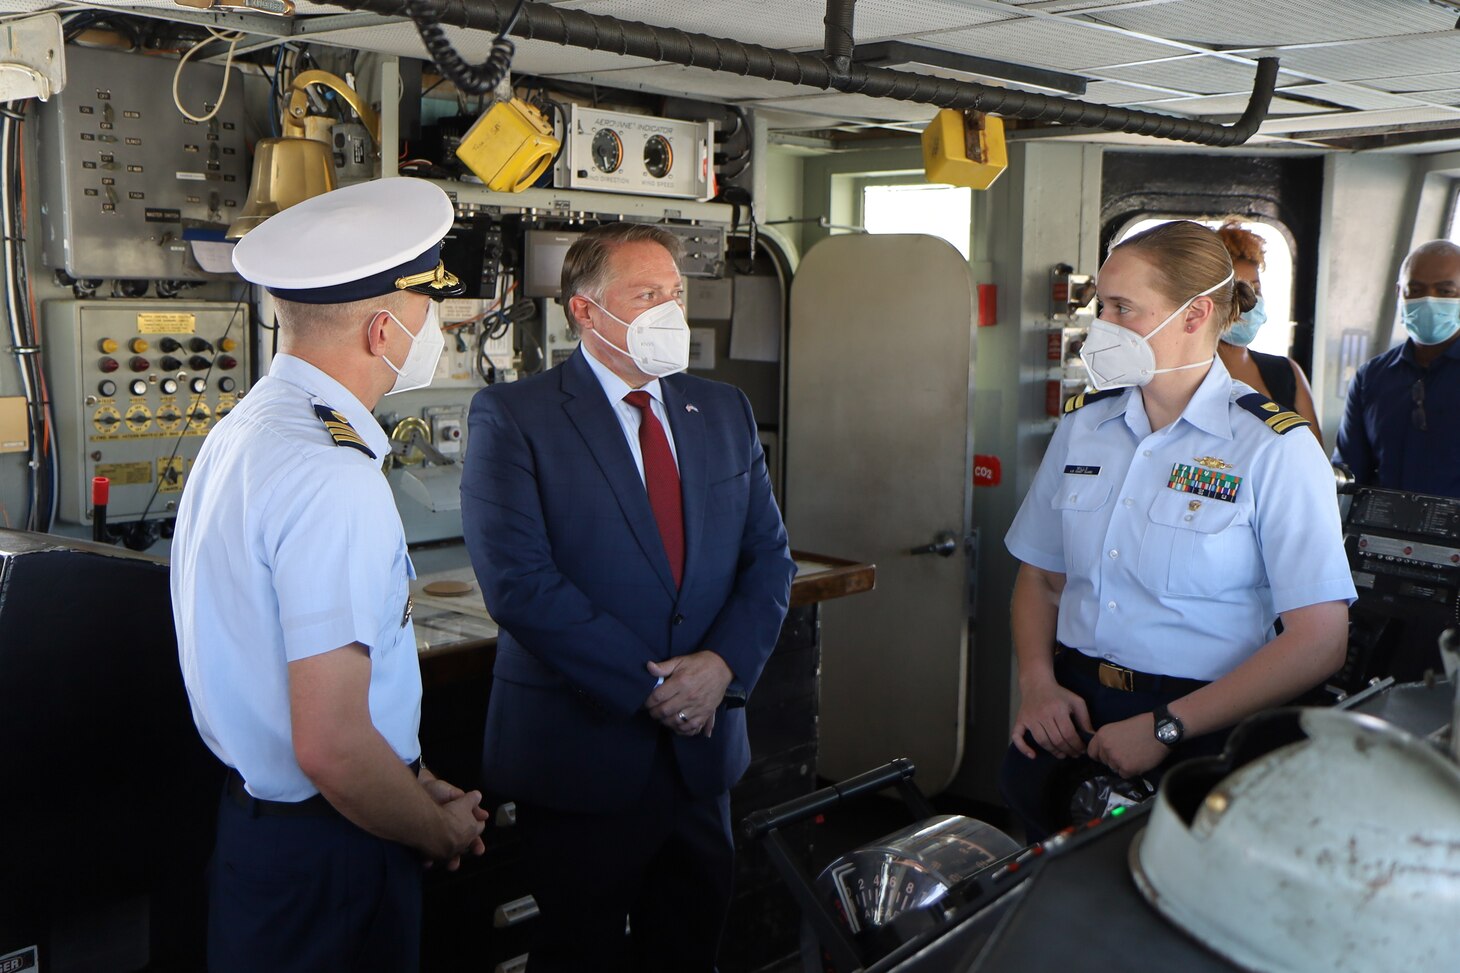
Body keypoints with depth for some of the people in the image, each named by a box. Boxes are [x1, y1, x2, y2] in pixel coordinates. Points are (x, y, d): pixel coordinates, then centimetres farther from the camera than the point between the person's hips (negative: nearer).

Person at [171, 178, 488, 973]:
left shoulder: (241, 432, 5)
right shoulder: (333, 479, -26)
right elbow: (331, 746, -27)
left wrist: (415, 783, 11)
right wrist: (438, 830, -9)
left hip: (254, 808, 9)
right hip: (325, 848, -9)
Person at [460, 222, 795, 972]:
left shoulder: (723, 412, 8)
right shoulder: (512, 417, -9)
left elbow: (769, 556, 6)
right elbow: (519, 580, -18)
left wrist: (726, 662, -12)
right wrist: (647, 687, -18)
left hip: (704, 744, 5)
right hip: (582, 749, -5)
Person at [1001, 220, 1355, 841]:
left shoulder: (1274, 450, -5)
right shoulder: (1083, 424, 10)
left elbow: (1320, 640, -10)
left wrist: (1166, 727, -15)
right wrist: (1038, 682, -2)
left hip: (1203, 733, -5)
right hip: (1074, 707, 5)